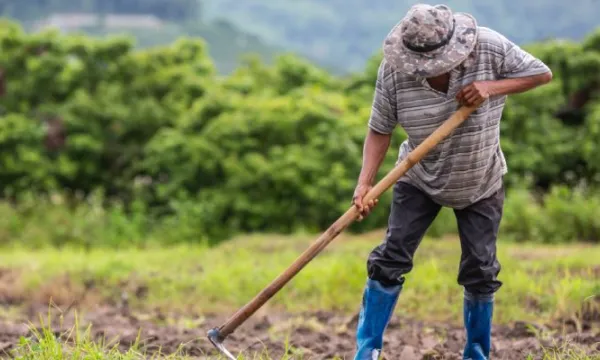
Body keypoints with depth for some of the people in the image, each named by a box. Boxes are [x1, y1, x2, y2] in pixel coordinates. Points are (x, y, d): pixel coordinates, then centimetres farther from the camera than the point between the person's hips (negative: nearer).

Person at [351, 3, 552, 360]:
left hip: (481, 184, 0)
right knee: (390, 260, -7)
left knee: (480, 270, 4)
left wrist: (492, 87, -30)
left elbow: (543, 73, -15)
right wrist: (365, 183, -28)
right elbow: (380, 130, -16)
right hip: (419, 180, 0)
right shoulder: (394, 70, -24)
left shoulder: (490, 47, -25)